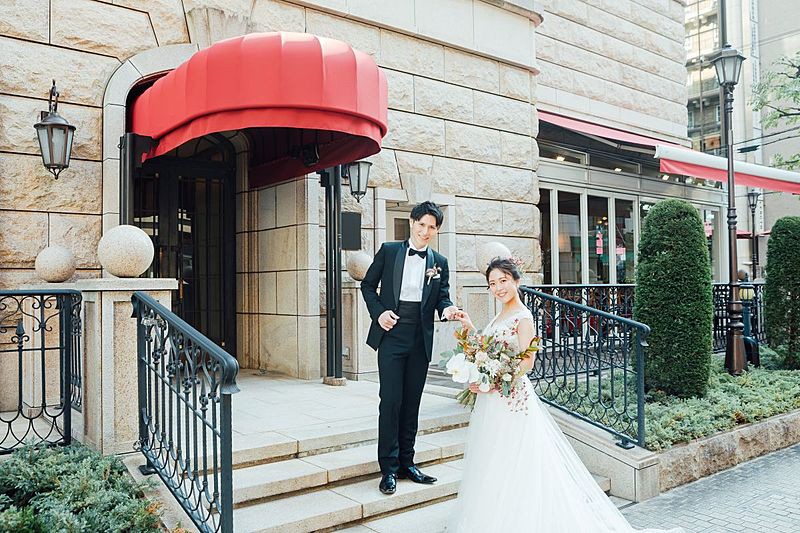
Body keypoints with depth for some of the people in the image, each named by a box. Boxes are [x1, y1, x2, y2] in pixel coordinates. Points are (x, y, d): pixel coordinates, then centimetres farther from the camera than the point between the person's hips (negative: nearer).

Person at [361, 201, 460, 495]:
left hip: (420, 341, 3)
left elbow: (442, 297, 7)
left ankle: (406, 463, 23)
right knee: (390, 402, -5)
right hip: (391, 336, -3)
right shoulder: (389, 251, 2)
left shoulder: (439, 262, 9)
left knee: (412, 403, 11)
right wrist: (378, 312, -9)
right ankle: (389, 469, 5)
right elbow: (368, 285, 6)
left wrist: (447, 309, -16)